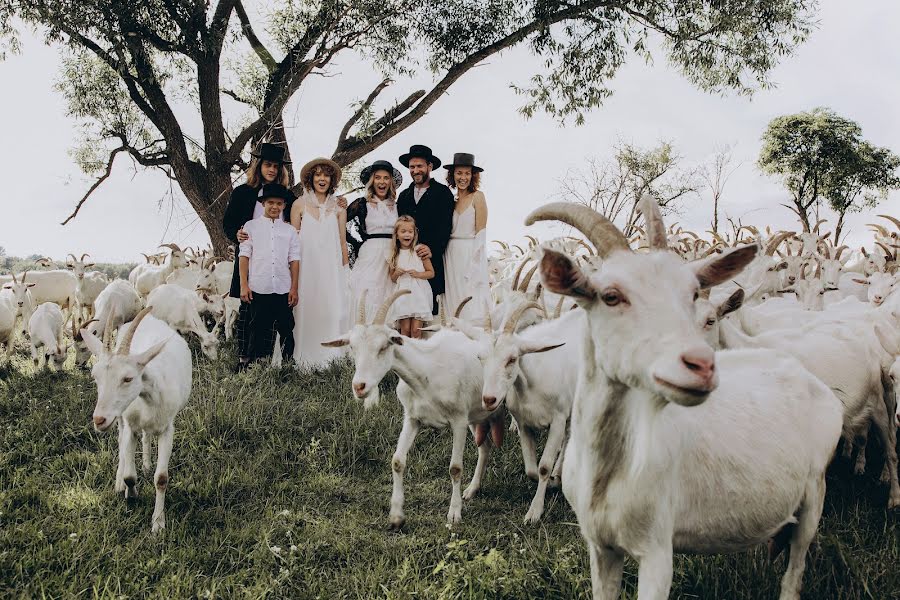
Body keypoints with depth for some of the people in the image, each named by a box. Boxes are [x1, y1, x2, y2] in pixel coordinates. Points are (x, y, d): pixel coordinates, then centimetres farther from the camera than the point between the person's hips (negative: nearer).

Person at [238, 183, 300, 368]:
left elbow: (294, 260, 8)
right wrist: (244, 285, -4)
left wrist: (294, 288, 2)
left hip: (283, 290, 2)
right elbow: (244, 256, 2)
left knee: (286, 331, 5)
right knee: (258, 332, 3)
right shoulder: (251, 226, 6)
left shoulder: (290, 230, 11)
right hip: (258, 289, -2)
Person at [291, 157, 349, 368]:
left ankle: (332, 356, 2)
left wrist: (344, 270, 7)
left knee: (333, 309, -5)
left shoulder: (338, 208, 10)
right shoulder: (300, 205, 6)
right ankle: (306, 359, 3)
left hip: (332, 268, 1)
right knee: (307, 309, -3)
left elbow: (342, 242, 11)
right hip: (307, 266, -1)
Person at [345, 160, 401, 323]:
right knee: (367, 302, -5)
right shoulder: (362, 204, 3)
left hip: (392, 256, 3)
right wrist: (356, 244, 0)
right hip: (369, 256, -3)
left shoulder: (396, 206, 12)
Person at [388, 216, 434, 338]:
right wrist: (396, 273, -4)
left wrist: (418, 274, -13)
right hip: (402, 294, 2)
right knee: (405, 329, -4)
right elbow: (392, 279, 18)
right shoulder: (395, 255, 9)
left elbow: (431, 273, 4)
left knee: (416, 330, -7)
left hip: (419, 294, -2)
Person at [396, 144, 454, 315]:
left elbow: (445, 226, -5)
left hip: (431, 260, -4)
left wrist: (433, 249, -20)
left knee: (429, 305, -9)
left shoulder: (443, 193, 5)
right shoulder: (404, 196, 20)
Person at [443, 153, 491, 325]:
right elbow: (447, 230, 13)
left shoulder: (477, 196, -3)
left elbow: (480, 232, -7)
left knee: (472, 302, -6)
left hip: (471, 253, -5)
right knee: (455, 300, 4)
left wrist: (475, 260, -13)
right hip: (452, 254, 5)